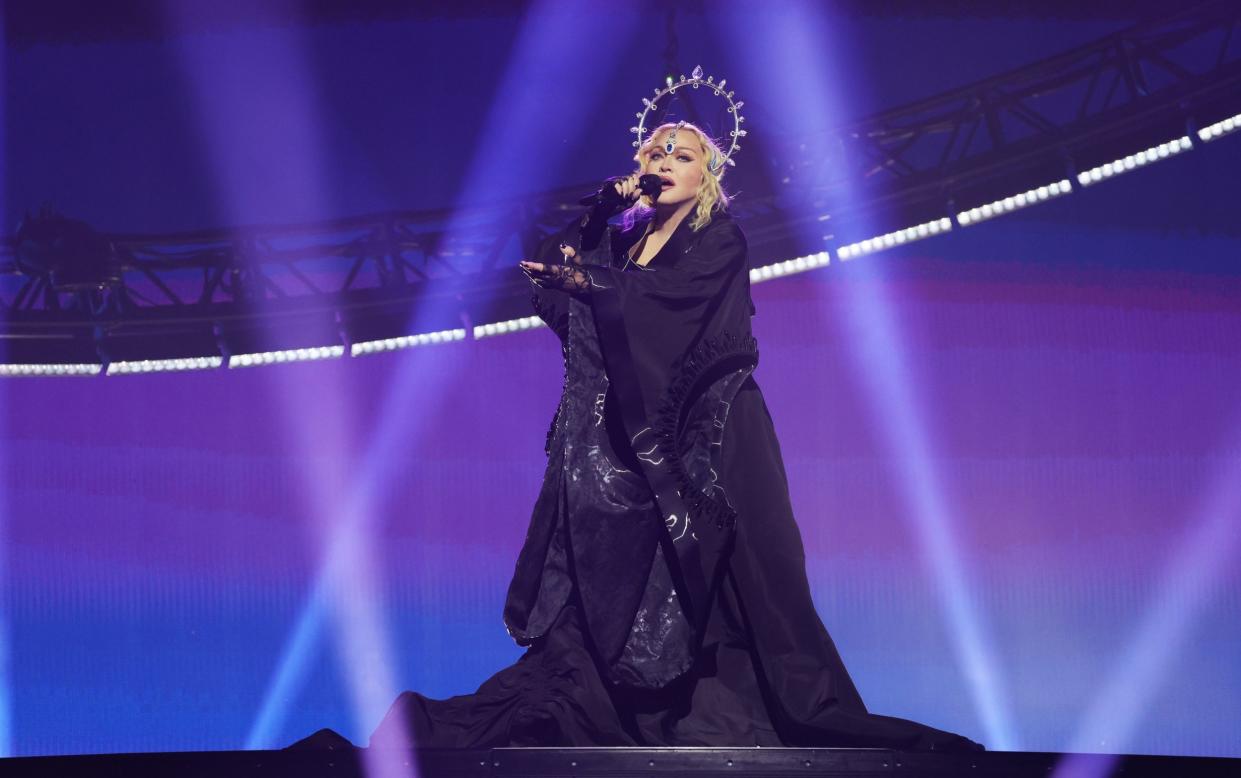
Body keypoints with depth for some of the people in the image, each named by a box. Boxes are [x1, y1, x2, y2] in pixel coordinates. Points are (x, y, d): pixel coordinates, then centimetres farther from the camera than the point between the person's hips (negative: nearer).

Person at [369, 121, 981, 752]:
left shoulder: (720, 239, 2)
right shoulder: (625, 239, 19)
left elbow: (671, 293, -18)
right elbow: (547, 272, 7)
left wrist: (589, 282, -31)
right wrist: (599, 211, 2)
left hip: (699, 430, -5)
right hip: (629, 430, 5)